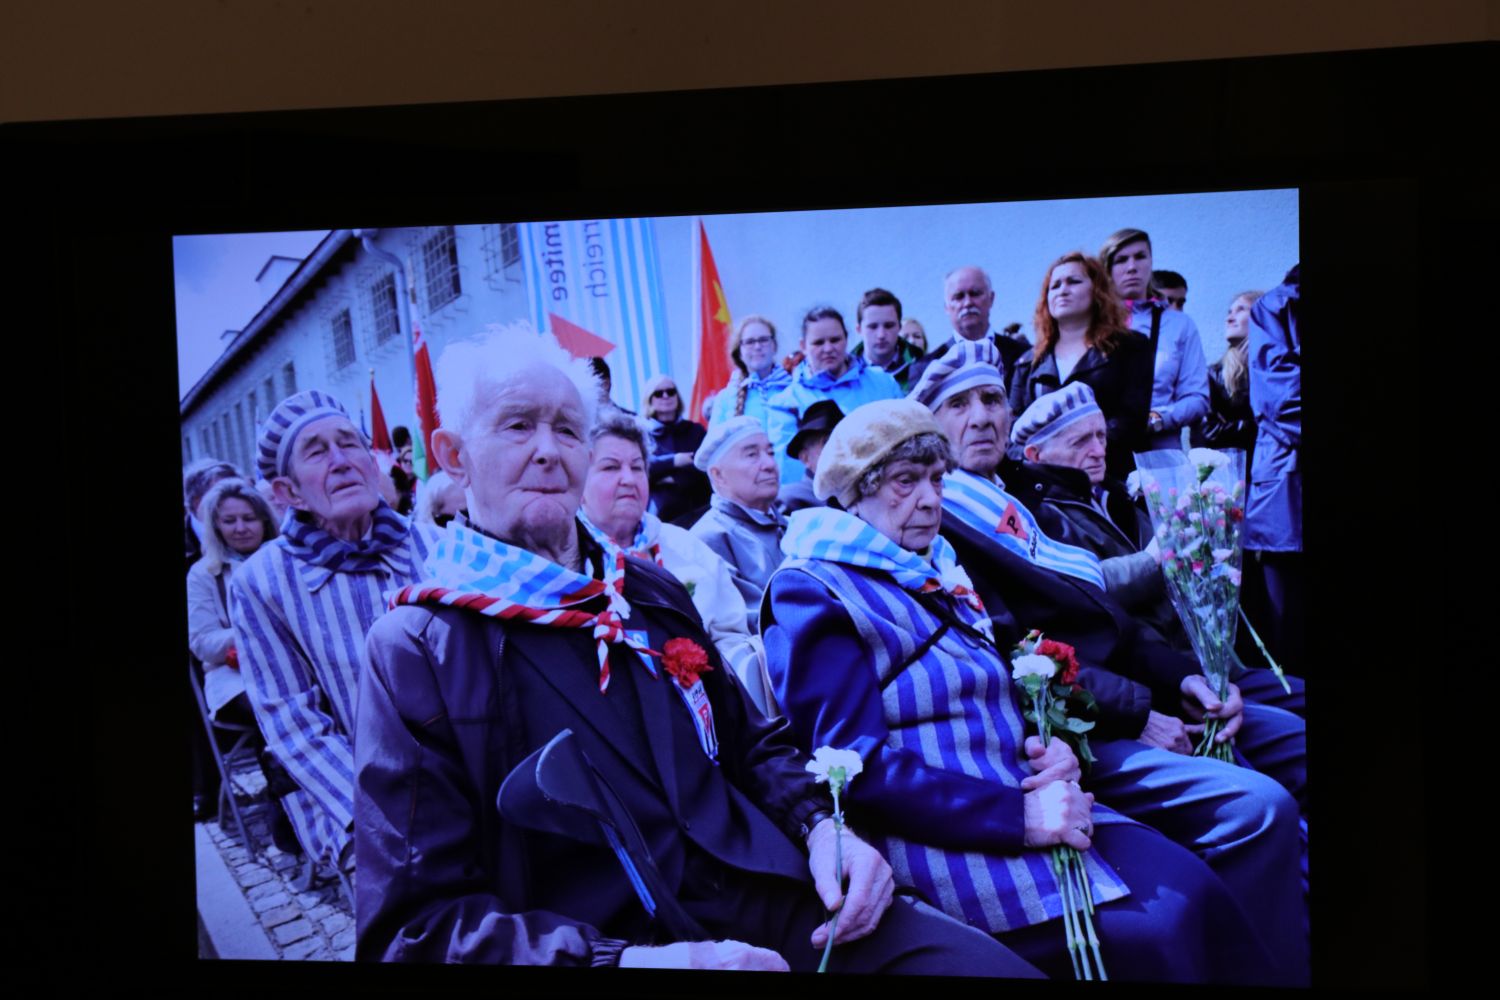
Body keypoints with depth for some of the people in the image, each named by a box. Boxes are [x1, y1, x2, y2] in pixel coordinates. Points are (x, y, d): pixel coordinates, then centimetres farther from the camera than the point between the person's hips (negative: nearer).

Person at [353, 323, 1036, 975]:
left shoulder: (649, 591, 17)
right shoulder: (415, 649, -1)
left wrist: (821, 825, 3)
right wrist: (630, 961, -22)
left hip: (775, 905, 5)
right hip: (621, 941, -5)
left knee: (998, 965, -15)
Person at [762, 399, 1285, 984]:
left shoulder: (937, 574, 17)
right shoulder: (811, 591, -7)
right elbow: (857, 763, -16)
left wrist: (1053, 751, 0)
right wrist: (1016, 813, -21)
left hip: (1028, 802, 8)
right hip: (945, 843, -7)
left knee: (1192, 886, -15)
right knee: (1157, 938, -22)